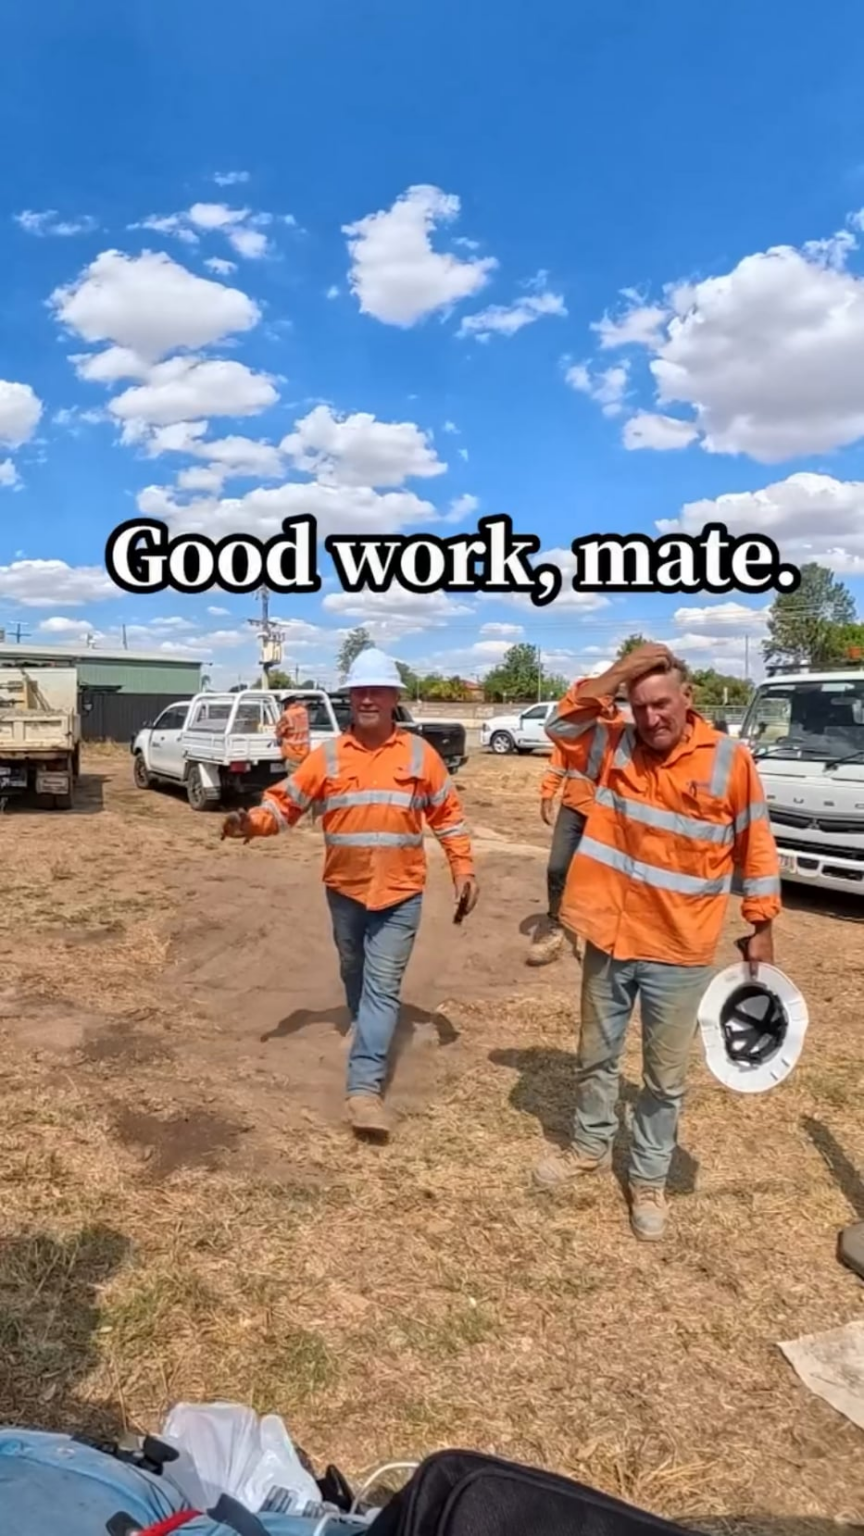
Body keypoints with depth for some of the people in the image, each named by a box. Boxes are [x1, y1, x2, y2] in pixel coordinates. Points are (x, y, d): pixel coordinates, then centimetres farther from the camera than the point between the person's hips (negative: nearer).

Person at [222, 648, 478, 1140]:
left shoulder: (420, 754, -4)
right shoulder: (328, 756, -3)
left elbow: (448, 813, 3)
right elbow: (286, 800, -4)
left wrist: (464, 868, -1)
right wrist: (254, 822, -24)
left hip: (401, 894, -2)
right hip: (345, 891, 2)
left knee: (383, 985, -5)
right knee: (355, 978, 21)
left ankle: (365, 1086, -4)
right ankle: (369, 1038, 47)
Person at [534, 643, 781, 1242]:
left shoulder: (729, 759, -10)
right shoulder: (614, 745, -2)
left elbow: (756, 850, -3)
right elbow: (565, 723, -15)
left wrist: (762, 928, 0)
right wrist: (622, 671, -19)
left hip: (680, 952, -2)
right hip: (610, 938, 3)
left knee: (665, 1075, 13)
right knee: (596, 1056, 20)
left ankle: (650, 1180, 32)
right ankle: (591, 1146, 43)